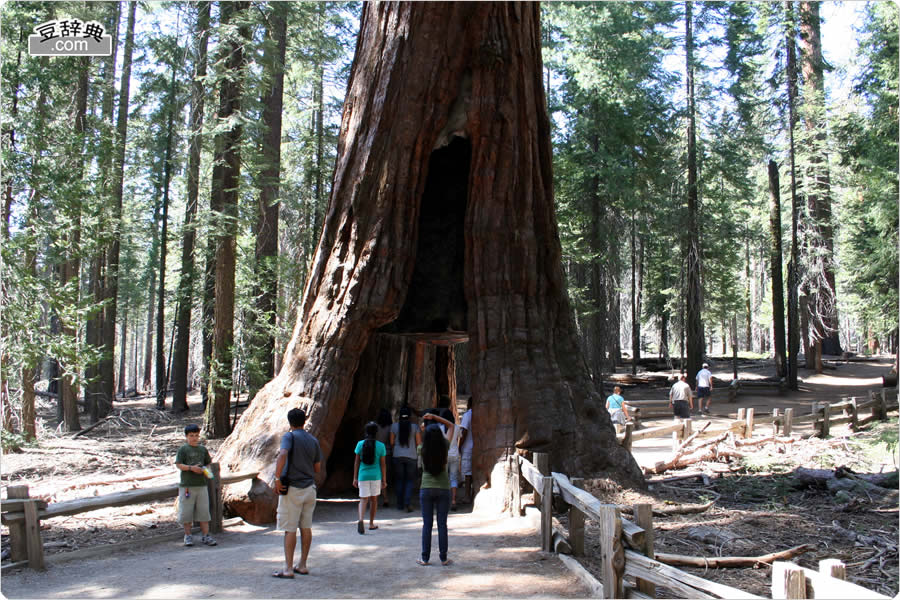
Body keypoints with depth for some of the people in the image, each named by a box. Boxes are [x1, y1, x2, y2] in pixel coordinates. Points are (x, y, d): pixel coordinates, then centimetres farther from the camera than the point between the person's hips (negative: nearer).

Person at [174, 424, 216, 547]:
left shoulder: (203, 449, 10)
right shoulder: (183, 449, -2)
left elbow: (208, 463, 18)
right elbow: (178, 465, -7)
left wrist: (207, 470, -3)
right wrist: (191, 468, -19)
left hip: (201, 484, 3)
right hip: (187, 485, -3)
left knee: (204, 511, 4)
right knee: (186, 511, 3)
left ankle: (206, 536, 10)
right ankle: (188, 536, 16)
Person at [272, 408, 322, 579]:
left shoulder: (290, 437, -7)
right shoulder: (313, 441, 9)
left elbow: (282, 455, -26)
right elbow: (317, 468, 12)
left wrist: (277, 478, -21)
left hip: (293, 489, -6)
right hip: (310, 488, 6)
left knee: (290, 529, -2)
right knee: (306, 528, 12)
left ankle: (288, 569, -1)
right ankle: (302, 565, 19)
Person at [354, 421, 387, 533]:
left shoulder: (360, 444, -3)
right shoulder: (380, 446, -4)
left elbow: (357, 462, 0)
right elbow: (382, 464, 0)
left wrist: (355, 478, 7)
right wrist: (384, 479, 8)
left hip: (363, 475, 0)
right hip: (376, 476, 0)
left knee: (363, 499, 3)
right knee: (374, 499, 14)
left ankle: (361, 520, -22)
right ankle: (371, 523, 23)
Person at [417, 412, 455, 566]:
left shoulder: (422, 449, -9)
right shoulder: (444, 447, -9)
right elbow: (451, 426, 4)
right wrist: (434, 417, -1)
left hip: (426, 489, 0)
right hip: (443, 489, 0)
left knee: (427, 525, 7)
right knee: (442, 525, 6)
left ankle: (425, 558, 11)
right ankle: (443, 558, 11)